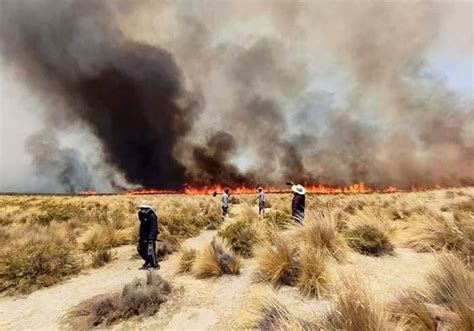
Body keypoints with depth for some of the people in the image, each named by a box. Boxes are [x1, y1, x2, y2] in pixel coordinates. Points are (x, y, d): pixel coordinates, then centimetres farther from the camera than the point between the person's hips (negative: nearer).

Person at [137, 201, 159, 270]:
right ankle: (148, 262, 31)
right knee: (140, 249, 15)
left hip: (149, 237, -9)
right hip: (144, 236, 10)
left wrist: (151, 237, -25)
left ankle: (155, 265, 8)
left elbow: (153, 228, -21)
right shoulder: (143, 216, 11)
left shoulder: (152, 216, -17)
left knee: (150, 251, -7)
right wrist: (140, 236, 21)